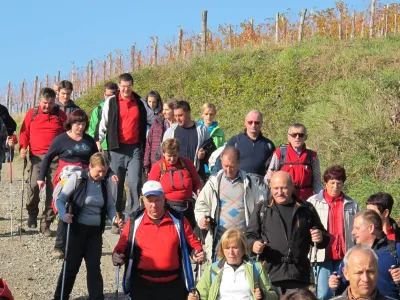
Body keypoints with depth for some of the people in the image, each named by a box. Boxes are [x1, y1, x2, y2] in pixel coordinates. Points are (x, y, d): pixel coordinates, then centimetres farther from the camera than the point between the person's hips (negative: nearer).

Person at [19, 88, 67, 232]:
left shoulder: (60, 114, 9)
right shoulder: (32, 113, 8)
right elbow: (24, 132, 10)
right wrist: (23, 147, -6)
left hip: (56, 157, 1)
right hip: (37, 156, -1)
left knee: (53, 189, -2)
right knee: (34, 185, -17)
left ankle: (46, 223, 6)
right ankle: (32, 213, 10)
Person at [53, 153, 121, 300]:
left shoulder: (104, 184, 3)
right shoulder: (77, 178, -11)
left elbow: (110, 206, 11)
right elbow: (60, 200, -10)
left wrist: (115, 218, -9)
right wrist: (64, 215, -29)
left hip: (95, 231, 4)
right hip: (77, 228, -4)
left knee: (94, 267, 4)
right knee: (71, 266, 6)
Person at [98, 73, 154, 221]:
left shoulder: (140, 103, 10)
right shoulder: (111, 102, 4)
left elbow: (153, 120, 22)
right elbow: (103, 124, 4)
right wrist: (98, 141, -3)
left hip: (135, 148, 1)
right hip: (117, 148, -1)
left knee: (135, 182, -7)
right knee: (116, 183, 3)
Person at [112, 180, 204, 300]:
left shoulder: (178, 219, 2)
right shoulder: (135, 221, 2)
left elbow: (192, 242, 9)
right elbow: (123, 245, 7)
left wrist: (198, 252, -11)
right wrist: (117, 255, -13)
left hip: (173, 284, 0)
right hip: (142, 284, 0)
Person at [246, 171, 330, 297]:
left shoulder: (306, 209, 15)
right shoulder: (262, 209, 13)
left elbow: (324, 238, 23)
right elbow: (249, 235, 14)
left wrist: (321, 238, 0)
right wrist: (253, 244, -8)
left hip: (298, 275, 1)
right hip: (270, 273, 0)